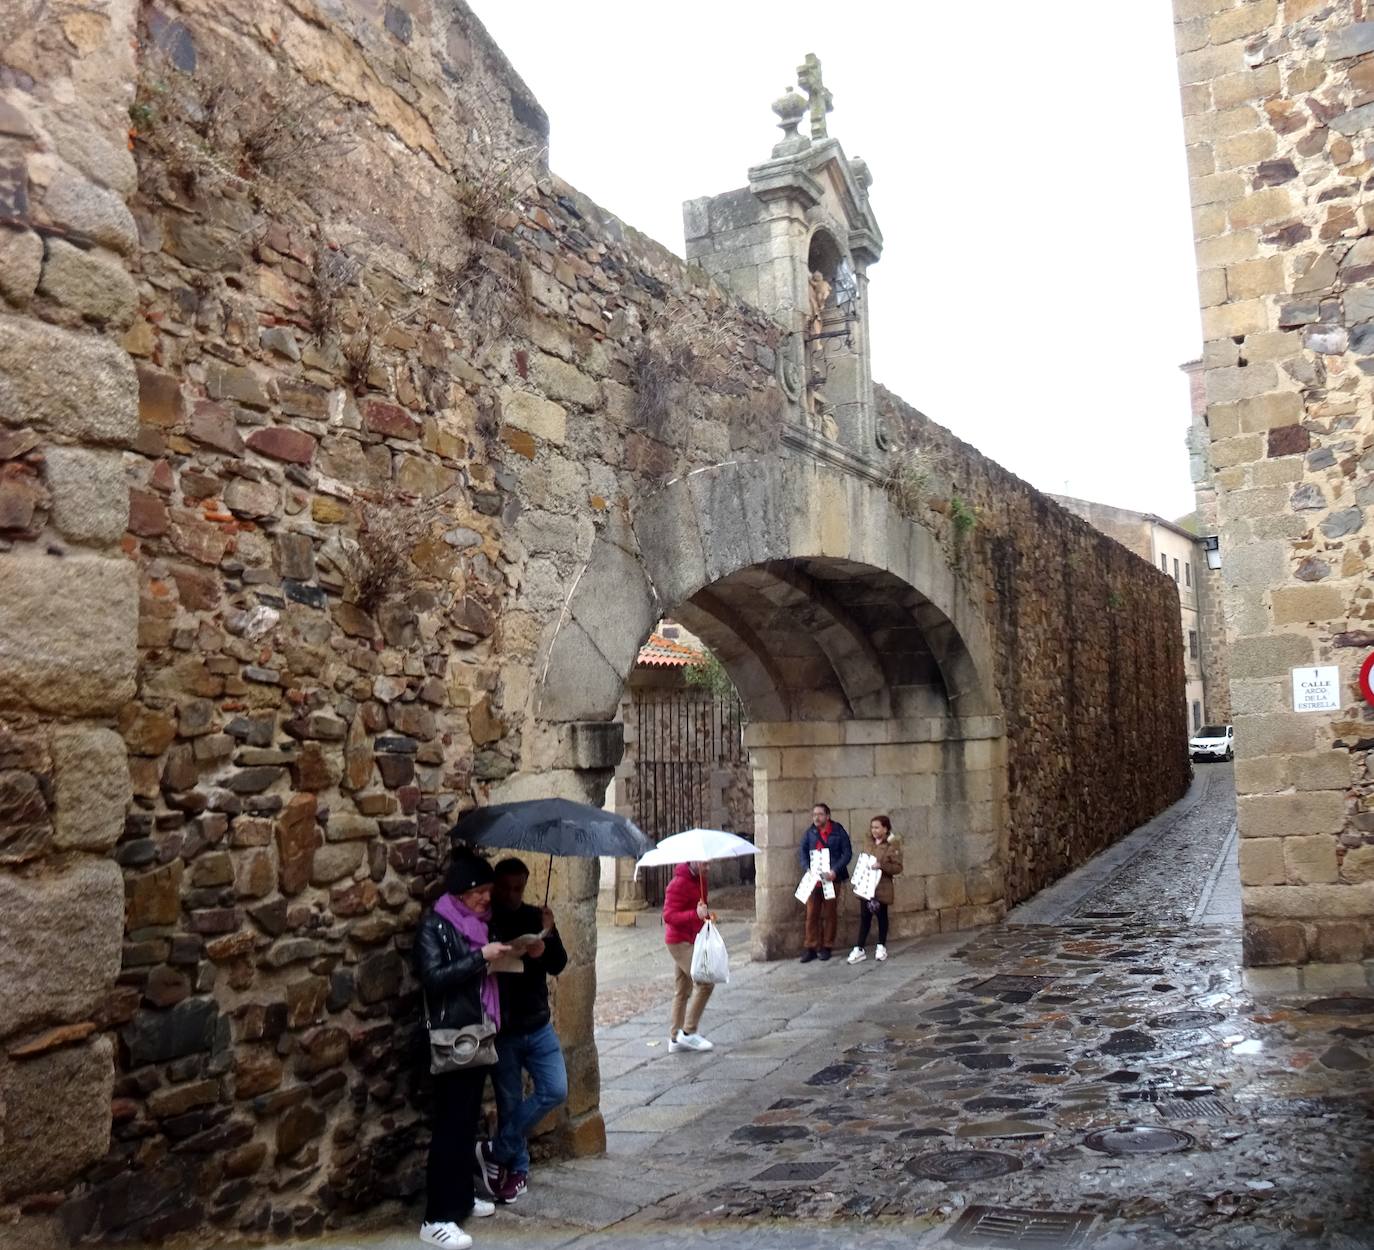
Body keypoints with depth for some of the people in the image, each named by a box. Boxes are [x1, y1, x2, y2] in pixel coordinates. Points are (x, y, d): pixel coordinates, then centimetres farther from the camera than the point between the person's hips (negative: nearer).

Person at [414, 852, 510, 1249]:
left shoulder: (479, 922, 13)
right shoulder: (434, 924, -11)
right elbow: (432, 977, -22)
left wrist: (512, 956, 6)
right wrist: (481, 957, -23)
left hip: (479, 1034, 8)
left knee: (469, 1119, 14)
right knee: (450, 1124, -6)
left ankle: (461, 1197, 26)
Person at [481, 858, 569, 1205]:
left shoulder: (535, 917, 3)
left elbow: (557, 966, 0)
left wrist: (548, 936, -19)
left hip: (538, 1026, 4)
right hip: (501, 1031, -4)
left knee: (555, 1090, -4)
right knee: (510, 1103, 6)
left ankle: (498, 1152, 9)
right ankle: (517, 1169, 25)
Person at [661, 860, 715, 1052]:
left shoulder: (699, 880, 11)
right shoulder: (679, 884, -19)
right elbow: (669, 915, -24)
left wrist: (706, 914, 9)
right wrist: (696, 915, -36)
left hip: (691, 941, 10)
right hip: (680, 941, -10)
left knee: (683, 990, 13)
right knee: (705, 982, -15)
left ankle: (675, 1039, 19)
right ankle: (688, 1032, -7)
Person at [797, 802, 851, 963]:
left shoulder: (838, 831, -2)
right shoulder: (810, 833, 8)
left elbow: (847, 853, -5)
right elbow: (802, 852, 6)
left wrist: (835, 871, -17)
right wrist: (807, 869, -12)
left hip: (831, 879, -2)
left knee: (830, 914, 6)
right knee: (812, 914, 1)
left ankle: (826, 947, 16)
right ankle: (811, 947, 7)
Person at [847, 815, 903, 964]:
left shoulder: (893, 845, -8)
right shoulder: (871, 845, 11)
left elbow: (898, 868, -13)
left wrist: (881, 865, -25)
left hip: (881, 888, -5)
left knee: (881, 916, 9)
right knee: (864, 917, 3)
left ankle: (881, 947, 22)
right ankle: (859, 949, 3)